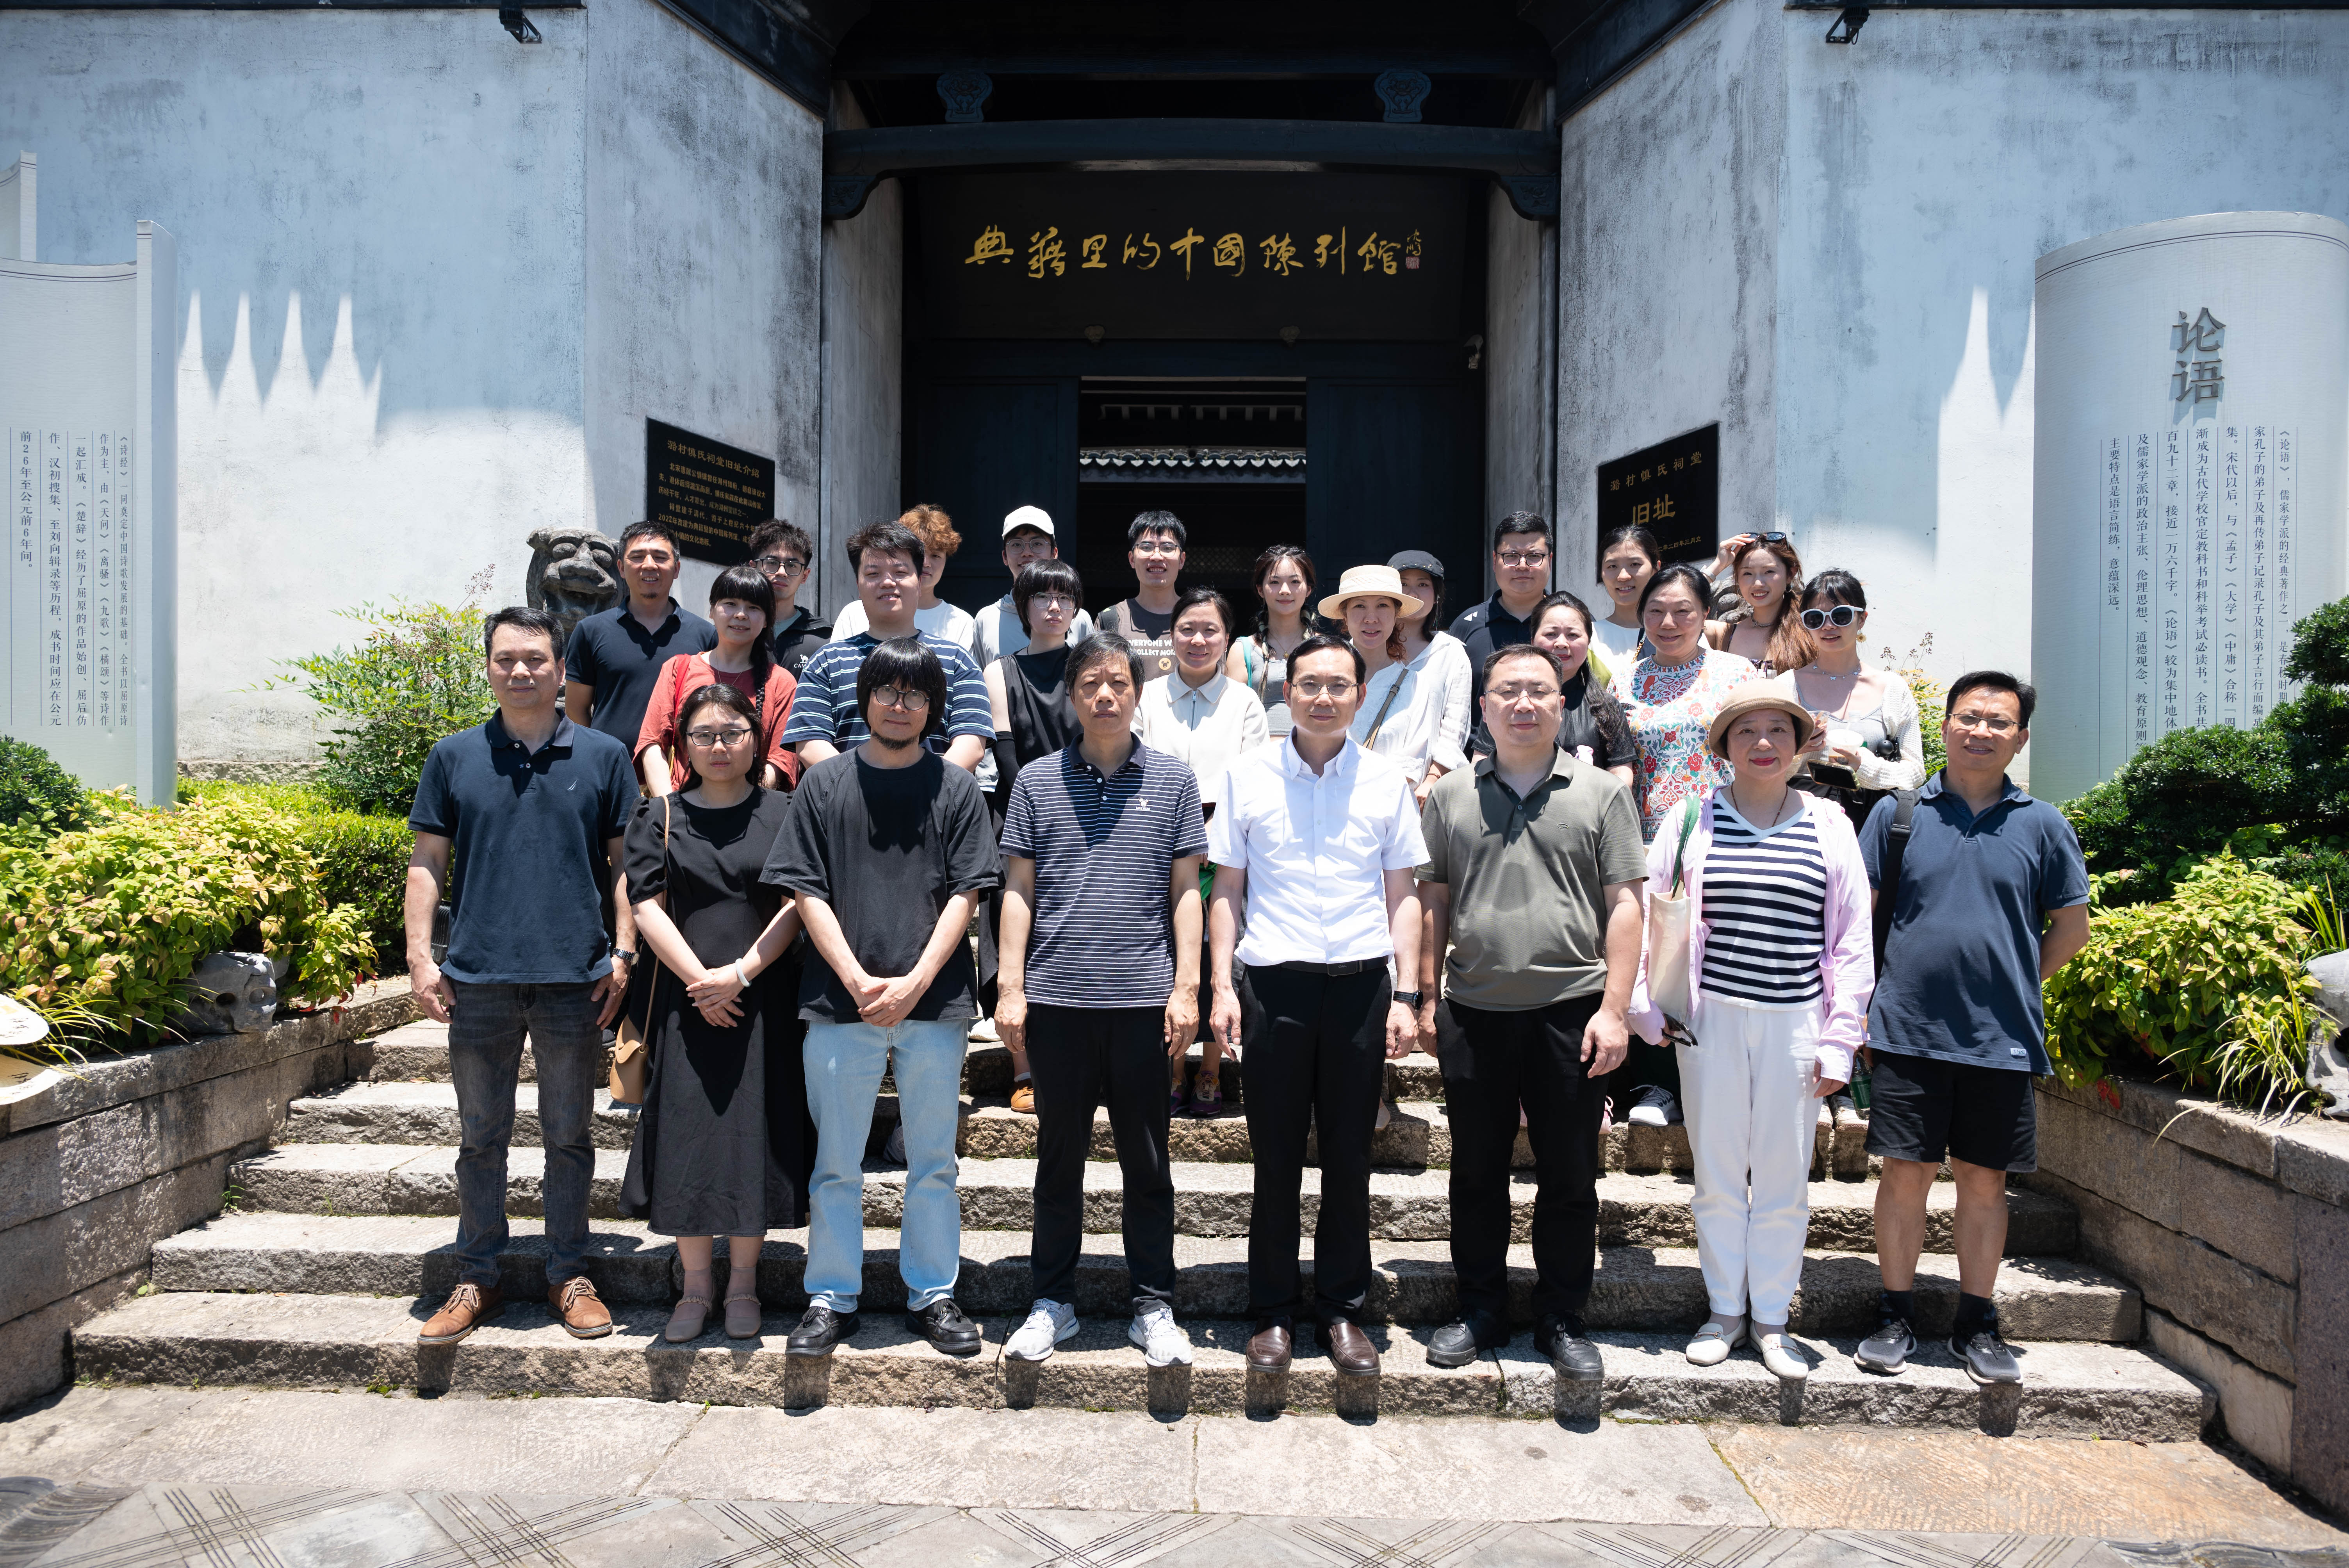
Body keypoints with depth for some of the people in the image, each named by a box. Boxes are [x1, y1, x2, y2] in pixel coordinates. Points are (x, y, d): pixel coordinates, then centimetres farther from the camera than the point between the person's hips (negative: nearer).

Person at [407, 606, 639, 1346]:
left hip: (574, 979, -1)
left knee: (569, 1137, 9)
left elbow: (624, 862, 5)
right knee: (481, 1138, 12)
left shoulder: (603, 756, 3)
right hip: (477, 980, 1)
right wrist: (420, 957, 0)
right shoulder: (455, 757, 6)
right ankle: (477, 1280, 25)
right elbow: (427, 862, 8)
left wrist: (624, 953, -2)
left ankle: (570, 1276, 22)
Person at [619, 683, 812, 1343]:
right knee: (687, 1133, 2)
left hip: (765, 1002, -1)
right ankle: (697, 1284, 16)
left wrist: (742, 973, -12)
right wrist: (699, 978, -11)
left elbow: (797, 906, -2)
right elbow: (649, 907, 0)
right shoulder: (660, 818, 8)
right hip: (687, 1000, 1)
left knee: (756, 1131, 2)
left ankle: (743, 1283, 16)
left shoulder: (782, 813, 5)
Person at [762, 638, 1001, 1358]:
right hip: (840, 1001, 0)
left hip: (934, 1003, 0)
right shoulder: (824, 783, 5)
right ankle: (831, 1299, 23)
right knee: (836, 1163, 9)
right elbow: (809, 894, 1)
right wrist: (858, 980, -10)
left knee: (933, 1160, 10)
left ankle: (932, 1295, 24)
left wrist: (915, 982, -11)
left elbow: (965, 895, 0)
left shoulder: (956, 787, 5)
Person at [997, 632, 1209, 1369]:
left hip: (1143, 999, 0)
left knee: (1147, 1161, 8)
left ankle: (1154, 1306, 21)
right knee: (1060, 1157, 12)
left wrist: (1186, 986, -2)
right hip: (1056, 999, 1)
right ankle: (1053, 1301, 25)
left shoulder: (1173, 781, 5)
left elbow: (1186, 891, 5)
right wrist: (1011, 986, 0)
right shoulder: (1038, 781, 6)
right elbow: (1018, 890, 6)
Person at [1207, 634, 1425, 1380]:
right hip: (1274, 982, -1)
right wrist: (1222, 986, -1)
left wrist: (1405, 996, 2)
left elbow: (1402, 896, 9)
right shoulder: (1247, 774, 5)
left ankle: (1342, 1310, 23)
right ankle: (1275, 1312, 20)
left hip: (1361, 982, 1)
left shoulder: (1386, 781, 7)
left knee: (1350, 1157, 8)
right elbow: (1227, 889, 7)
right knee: (1276, 1157, 6)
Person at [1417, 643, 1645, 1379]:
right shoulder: (1450, 797, 8)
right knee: (1477, 1172, 12)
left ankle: (1562, 1320, 24)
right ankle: (1481, 1311, 28)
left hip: (1571, 1013, -2)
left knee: (1570, 1177, 8)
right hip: (1474, 1014, 2)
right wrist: (1426, 996, 5)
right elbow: (1432, 902, 11)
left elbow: (1624, 906, -1)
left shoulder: (1602, 794, 2)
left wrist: (1614, 1008, -7)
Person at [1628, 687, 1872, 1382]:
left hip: (1796, 1024, 1)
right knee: (1716, 1173, 8)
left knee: (1785, 1178, 7)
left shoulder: (1829, 825, 4)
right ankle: (1725, 1309, 24)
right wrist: (1644, 1008, 0)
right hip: (1712, 1019, 0)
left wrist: (1840, 1040, 1)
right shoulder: (1693, 819, 2)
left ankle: (1771, 1317, 24)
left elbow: (1853, 940, 5)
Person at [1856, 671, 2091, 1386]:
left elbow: (2072, 928, 13)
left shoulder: (2042, 825, 4)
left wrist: (2012, 985, 7)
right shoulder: (1899, 812, 2)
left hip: (2002, 1038, 1)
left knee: (1985, 1182, 9)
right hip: (1908, 1032, -1)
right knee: (1906, 1174, 4)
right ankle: (1895, 1316, 17)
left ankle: (1977, 1324, 23)